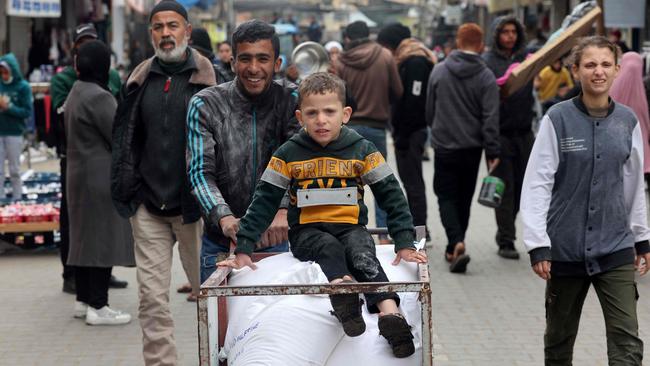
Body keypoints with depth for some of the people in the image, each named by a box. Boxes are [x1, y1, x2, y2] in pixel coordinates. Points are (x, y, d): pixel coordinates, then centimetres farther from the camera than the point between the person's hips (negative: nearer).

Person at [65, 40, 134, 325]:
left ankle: (83, 300, 21)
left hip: (81, 174, 10)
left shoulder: (77, 92, 12)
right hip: (102, 177, -10)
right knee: (103, 238, -5)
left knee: (85, 236, 14)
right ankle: (98, 307, -3)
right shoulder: (98, 97, -19)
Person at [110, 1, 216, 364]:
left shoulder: (207, 77, -3)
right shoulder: (141, 80, 8)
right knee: (152, 297, 1)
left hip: (193, 204, -3)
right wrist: (125, 187, 3)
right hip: (149, 204, 3)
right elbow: (125, 138, 13)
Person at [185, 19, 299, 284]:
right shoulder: (206, 105, -5)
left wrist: (283, 210, -35)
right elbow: (200, 172, -13)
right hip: (219, 242, 0)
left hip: (274, 240, 1)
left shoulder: (291, 101, -3)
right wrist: (224, 217, -33)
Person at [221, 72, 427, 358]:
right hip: (307, 231, 1)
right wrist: (243, 249, -7)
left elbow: (391, 195, 1)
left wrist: (405, 244, -7)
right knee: (330, 248, -33)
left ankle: (390, 312, -54)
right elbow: (264, 202, 0)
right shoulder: (288, 154, 0)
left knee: (362, 251, -32)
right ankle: (342, 287, -62)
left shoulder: (362, 150, 1)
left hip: (350, 227, 0)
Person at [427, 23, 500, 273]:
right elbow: (490, 118, -12)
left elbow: (429, 109, 8)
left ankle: (456, 243, -18)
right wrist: (493, 152, -8)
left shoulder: (438, 71, -2)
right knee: (464, 198, 14)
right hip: (471, 147, 0)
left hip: (444, 146, 0)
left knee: (446, 196, 5)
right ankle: (454, 248, 22)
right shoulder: (486, 76, -8)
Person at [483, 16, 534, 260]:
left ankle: (505, 231, 26)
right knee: (504, 188, -3)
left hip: (524, 132, 5)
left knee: (520, 187, 10)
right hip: (500, 133, -5)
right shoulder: (487, 61, -3)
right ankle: (506, 241, 2)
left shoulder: (526, 58, 11)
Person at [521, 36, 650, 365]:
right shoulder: (558, 119, -7)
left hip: (615, 248, 2)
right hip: (566, 248, -2)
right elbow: (537, 183, -7)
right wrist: (538, 245, -12)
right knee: (559, 338, 14)